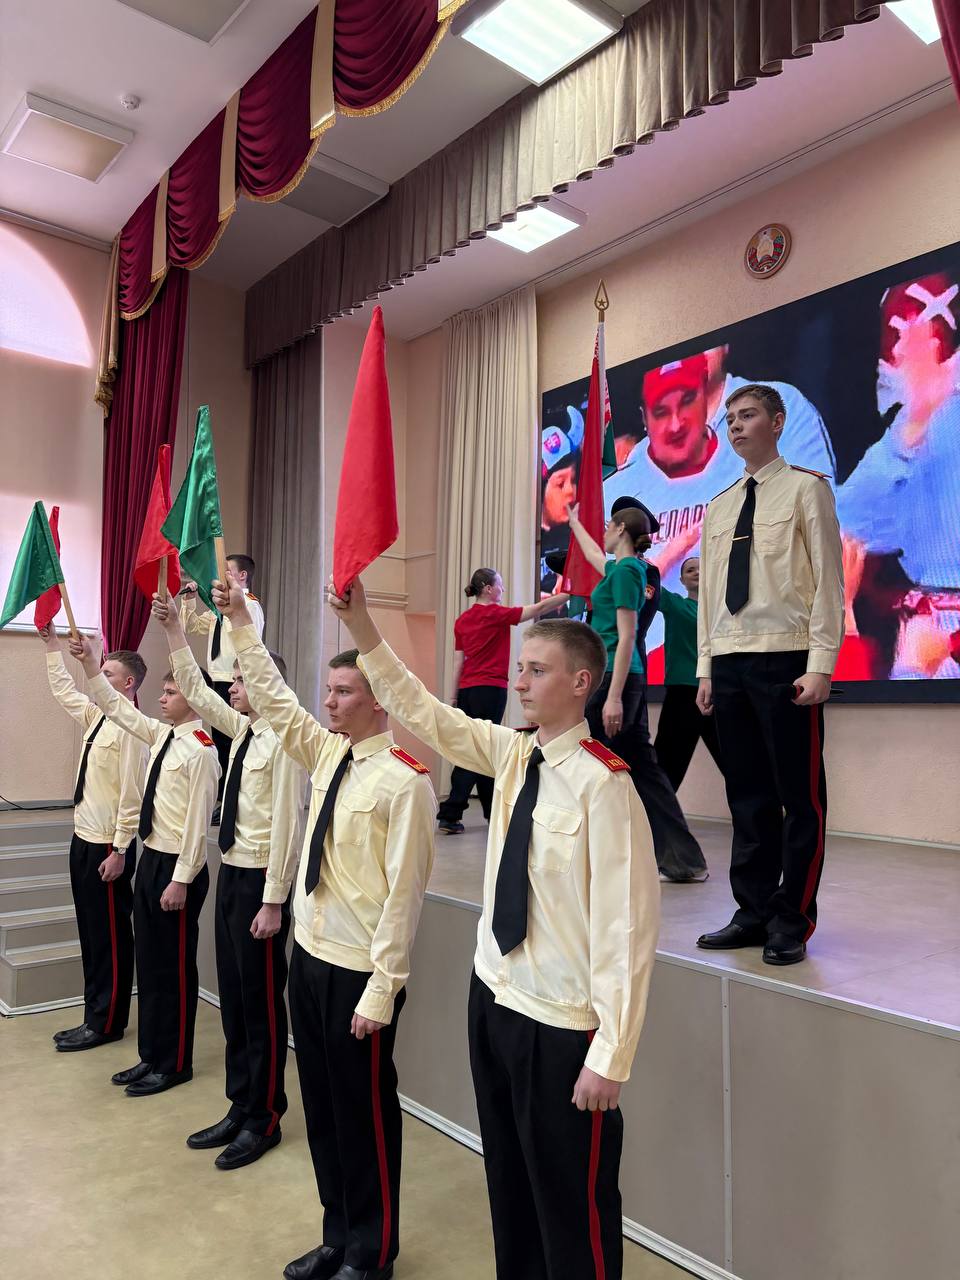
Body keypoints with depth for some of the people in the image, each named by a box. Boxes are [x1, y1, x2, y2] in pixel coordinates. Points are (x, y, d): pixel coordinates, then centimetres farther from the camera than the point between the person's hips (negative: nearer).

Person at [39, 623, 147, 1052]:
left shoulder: (130, 727, -18)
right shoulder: (96, 716, 9)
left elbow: (131, 794, -20)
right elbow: (63, 690, 27)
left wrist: (119, 851, -19)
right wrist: (51, 643, 24)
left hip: (108, 846, -9)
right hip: (84, 839, 9)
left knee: (110, 936, 4)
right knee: (91, 933, 16)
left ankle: (106, 1023, 16)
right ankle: (96, 1017, 27)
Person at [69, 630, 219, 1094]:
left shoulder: (200, 749, -18)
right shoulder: (159, 734, 7)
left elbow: (197, 821, -19)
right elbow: (116, 707, 16)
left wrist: (181, 880, -18)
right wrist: (90, 663, 6)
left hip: (177, 866, -9)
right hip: (150, 859, 9)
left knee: (174, 967, 5)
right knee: (148, 962, 16)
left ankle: (173, 1064, 21)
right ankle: (151, 1056, 31)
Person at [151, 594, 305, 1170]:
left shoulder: (283, 739, -18)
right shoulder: (242, 729, 8)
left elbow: (287, 823, -20)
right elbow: (197, 692, 17)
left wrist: (273, 902, -19)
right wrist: (174, 630, 10)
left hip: (260, 881, -9)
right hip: (231, 872, 9)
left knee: (262, 1000, 5)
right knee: (233, 997, 17)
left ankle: (263, 1119, 22)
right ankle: (240, 1108, 32)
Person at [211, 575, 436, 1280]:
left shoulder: (405, 780, -20)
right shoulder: (328, 752, 4)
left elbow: (404, 892, -20)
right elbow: (272, 698, 12)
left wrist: (380, 991, -18)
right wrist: (240, 621, 6)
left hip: (359, 974, -8)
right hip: (310, 955, 8)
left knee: (366, 1110, 10)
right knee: (322, 1103, 20)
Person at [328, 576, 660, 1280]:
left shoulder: (603, 781, -22)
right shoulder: (511, 754, -1)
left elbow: (625, 926, -22)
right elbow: (423, 712, 3)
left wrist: (610, 1059, -19)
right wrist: (362, 628, -6)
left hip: (561, 1029, -7)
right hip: (493, 1000, 7)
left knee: (572, 1206, 13)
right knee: (509, 1187, 25)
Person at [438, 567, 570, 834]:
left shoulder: (462, 620, 11)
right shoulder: (496, 613, -6)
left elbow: (458, 663, 11)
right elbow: (539, 608, -7)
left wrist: (455, 698, 14)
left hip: (467, 690, 7)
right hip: (490, 689, -7)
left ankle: (493, 811, 20)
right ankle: (450, 814, -6)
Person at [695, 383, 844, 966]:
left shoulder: (806, 488, 2)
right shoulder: (719, 508, 18)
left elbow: (828, 579, -5)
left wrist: (820, 665, -12)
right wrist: (707, 666, 11)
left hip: (786, 661, -5)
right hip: (729, 663, 6)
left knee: (800, 797, 1)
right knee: (748, 797, 10)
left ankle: (791, 922, 12)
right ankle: (755, 912, 20)